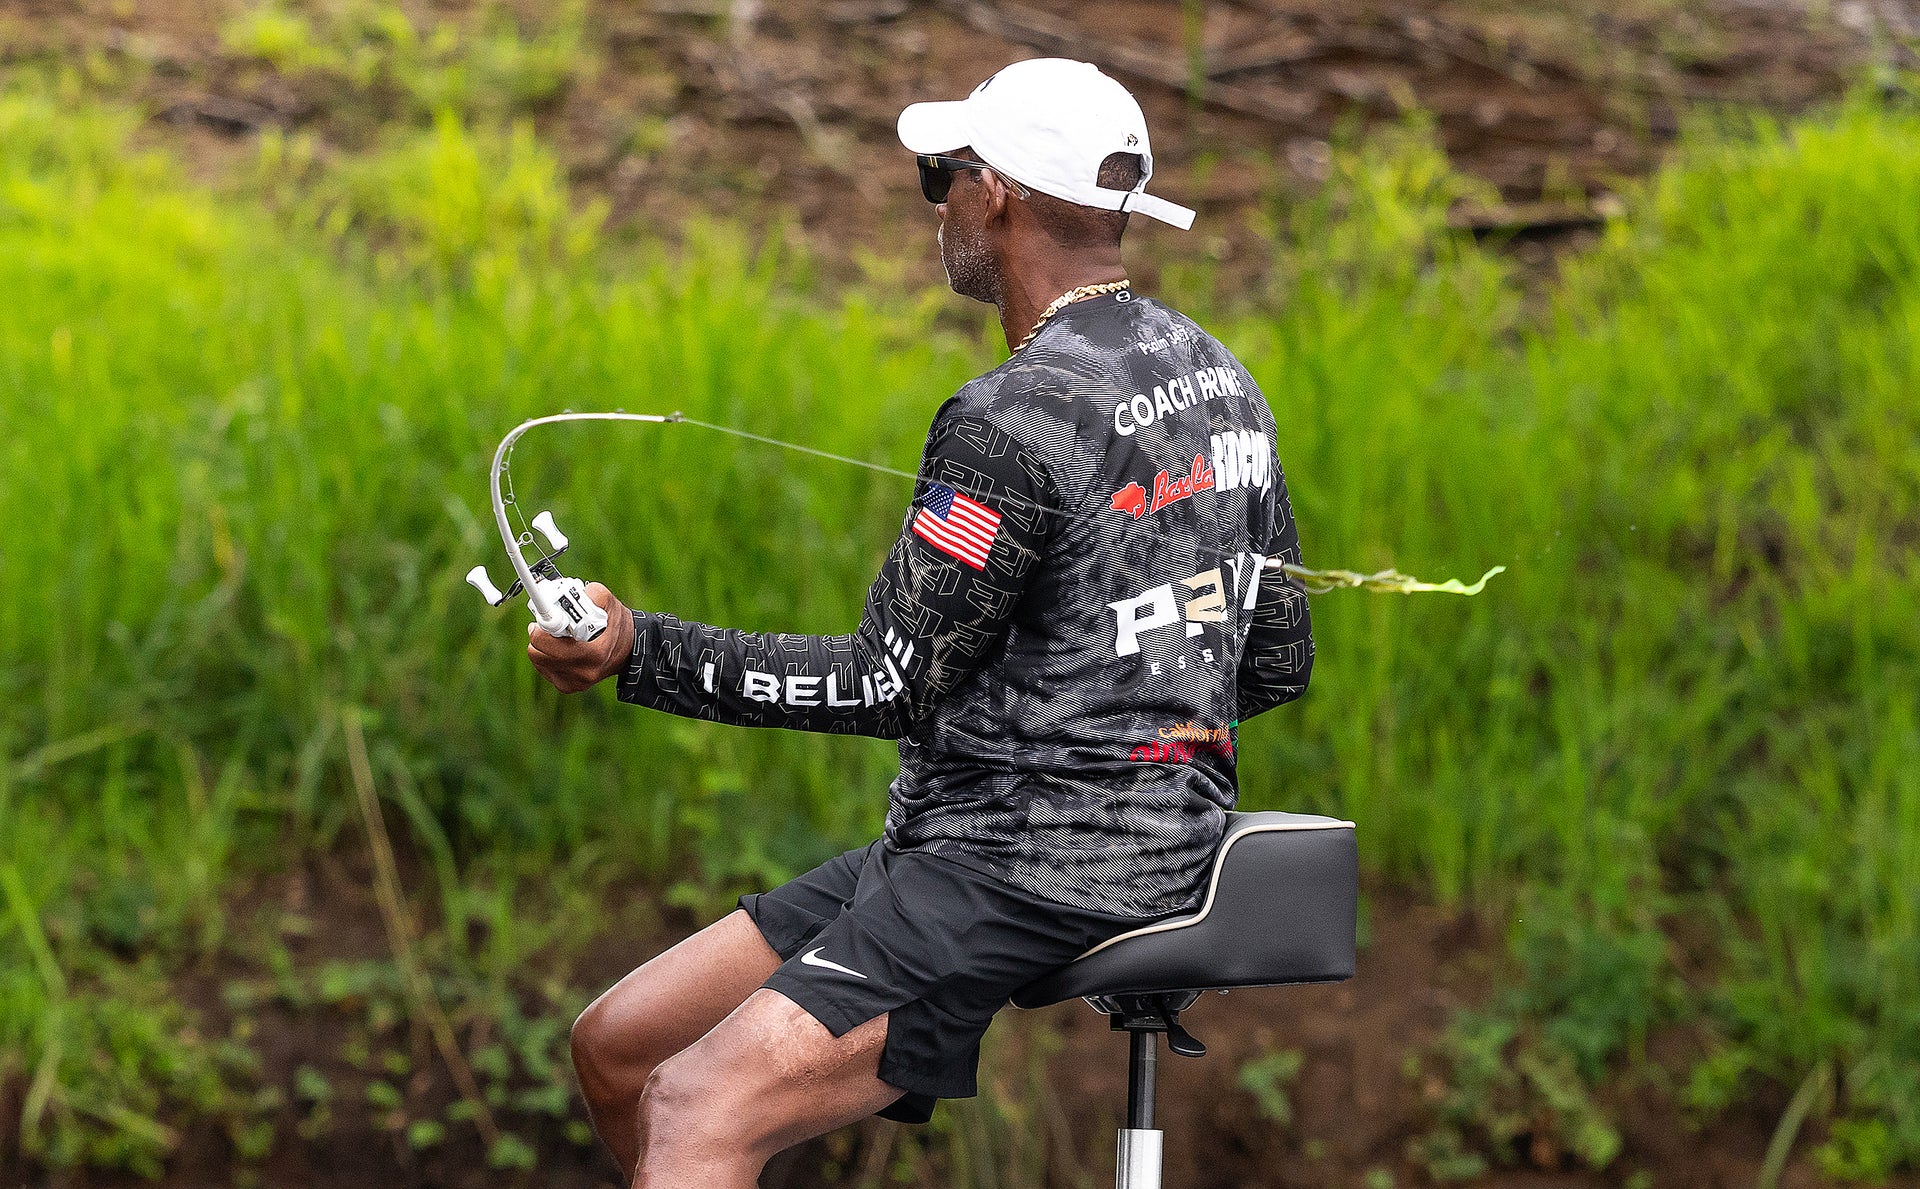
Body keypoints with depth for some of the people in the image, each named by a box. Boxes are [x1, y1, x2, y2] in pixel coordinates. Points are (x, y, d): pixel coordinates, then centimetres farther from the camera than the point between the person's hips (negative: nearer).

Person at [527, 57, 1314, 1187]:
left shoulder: (1018, 419, -18)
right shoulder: (1216, 375, 11)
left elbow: (887, 684, -14)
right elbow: (1279, 662, 16)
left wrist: (640, 652, -10)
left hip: (1032, 877, -10)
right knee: (618, 1048, 11)